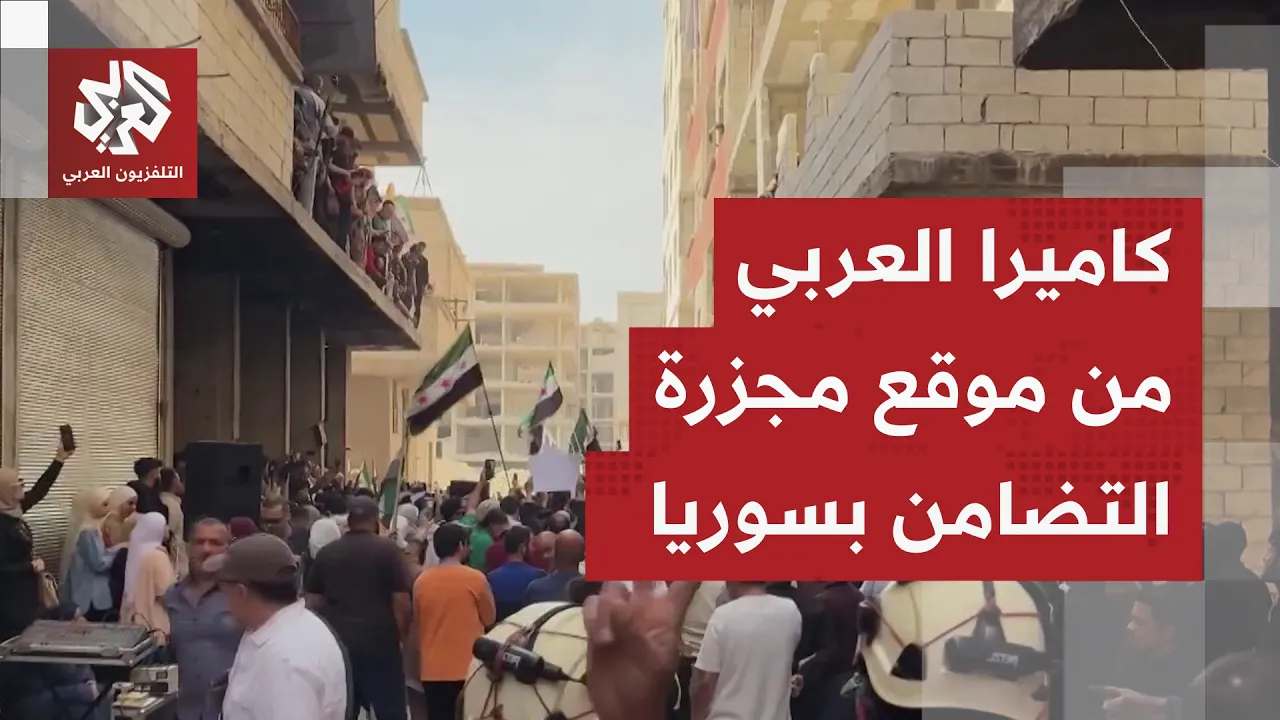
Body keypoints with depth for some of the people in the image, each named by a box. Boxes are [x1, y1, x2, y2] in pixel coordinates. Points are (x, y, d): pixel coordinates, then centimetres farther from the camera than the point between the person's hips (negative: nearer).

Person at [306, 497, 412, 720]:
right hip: (379, 640, -4)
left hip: (337, 641, 4)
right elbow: (401, 600, -8)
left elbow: (313, 601, 12)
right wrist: (399, 635, 6)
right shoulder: (387, 549, -5)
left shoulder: (326, 552, 8)